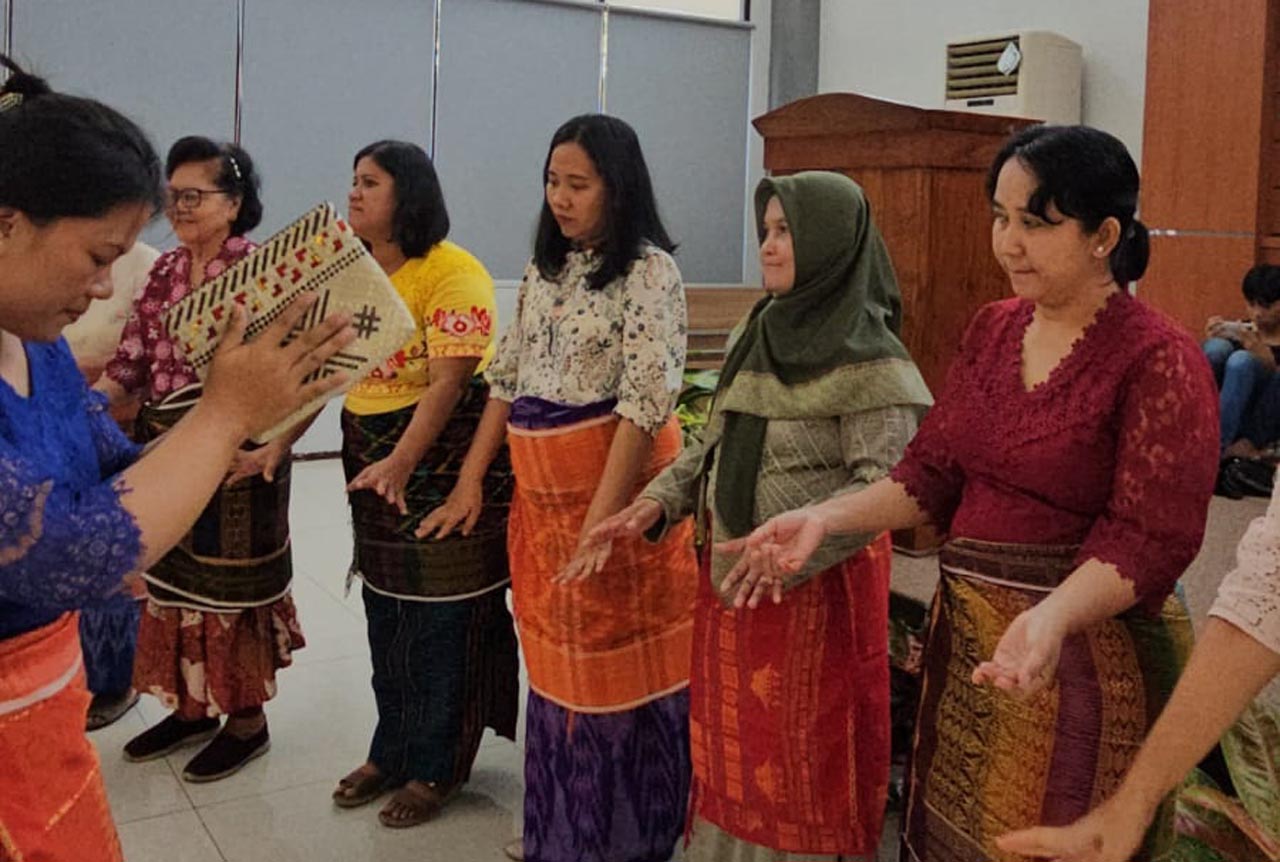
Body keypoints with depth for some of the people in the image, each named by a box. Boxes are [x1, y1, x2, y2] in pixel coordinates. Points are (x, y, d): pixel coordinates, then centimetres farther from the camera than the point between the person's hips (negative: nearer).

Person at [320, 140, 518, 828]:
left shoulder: (452, 273, -15)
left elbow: (448, 383, -23)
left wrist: (402, 462, -32)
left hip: (443, 460, -7)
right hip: (372, 461, 8)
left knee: (441, 616, 3)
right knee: (387, 611, 16)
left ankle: (436, 767, 19)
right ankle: (391, 752, 33)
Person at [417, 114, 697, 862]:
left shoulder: (649, 271, -10)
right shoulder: (544, 269, 11)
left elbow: (645, 402, -18)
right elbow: (505, 380, 13)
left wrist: (601, 517, -22)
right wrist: (470, 483, 9)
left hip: (616, 490, -6)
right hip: (540, 495, 7)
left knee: (616, 663, 4)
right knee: (557, 663, 15)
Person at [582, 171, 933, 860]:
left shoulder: (867, 358, -15)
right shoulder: (757, 333, 8)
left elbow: (883, 487, -19)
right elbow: (715, 444, 15)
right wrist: (658, 502, 1)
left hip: (817, 585, -7)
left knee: (803, 754, 7)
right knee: (735, 744, 18)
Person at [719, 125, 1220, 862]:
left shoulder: (1159, 361, -14)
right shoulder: (993, 329, 6)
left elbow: (1150, 539, -19)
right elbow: (932, 472, 5)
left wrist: (1051, 617, -36)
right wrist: (823, 518, -9)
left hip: (1083, 653, -6)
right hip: (966, 638, 6)